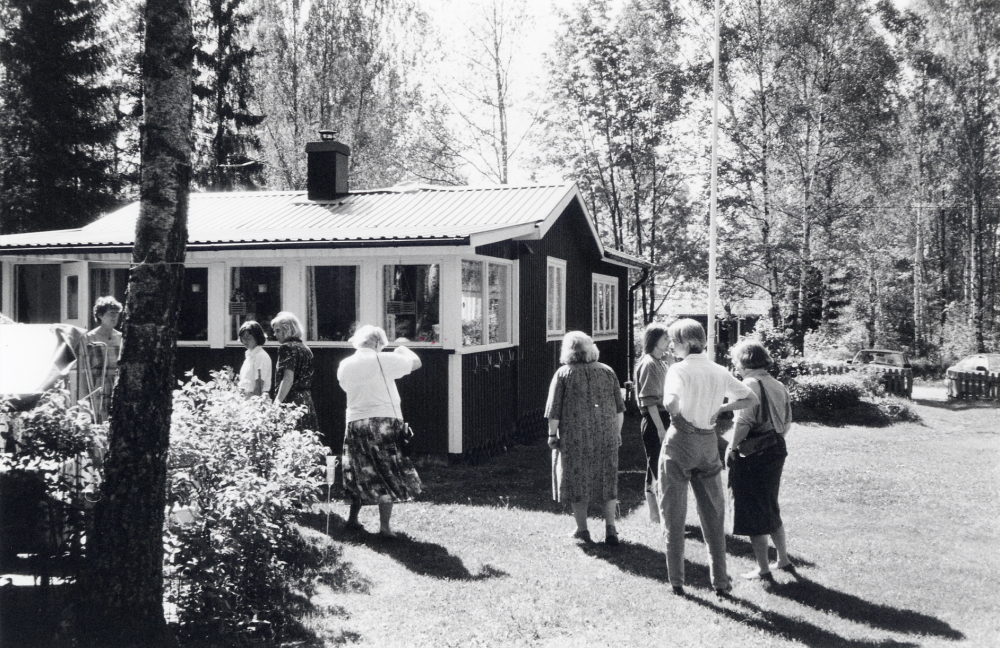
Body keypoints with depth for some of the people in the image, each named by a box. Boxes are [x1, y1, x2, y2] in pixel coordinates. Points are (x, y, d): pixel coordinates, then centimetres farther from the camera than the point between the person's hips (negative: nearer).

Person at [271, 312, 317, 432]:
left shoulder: (287, 348, -6)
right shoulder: (306, 349, 18)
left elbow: (288, 379, -16)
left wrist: (277, 401, -19)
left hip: (291, 402, -8)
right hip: (307, 402, 8)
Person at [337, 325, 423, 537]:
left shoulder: (345, 365, 4)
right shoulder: (385, 360, -8)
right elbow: (415, 363, 3)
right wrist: (402, 348, 22)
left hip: (355, 422, 4)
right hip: (386, 421, -4)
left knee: (363, 474, 19)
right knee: (387, 475, 3)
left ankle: (353, 519, 27)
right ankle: (384, 525, 1)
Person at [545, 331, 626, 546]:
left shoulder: (564, 373, -3)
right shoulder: (607, 372, 7)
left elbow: (554, 410, -6)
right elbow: (619, 408, 9)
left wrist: (552, 434, 2)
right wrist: (617, 432, 18)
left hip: (574, 437, -3)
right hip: (606, 436, 3)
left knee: (577, 481, 8)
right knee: (607, 480, 12)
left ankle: (582, 529, 12)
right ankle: (610, 528, 7)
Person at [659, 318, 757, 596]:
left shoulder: (679, 369, -13)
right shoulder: (720, 372, 5)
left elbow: (671, 401, -32)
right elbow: (751, 398, 14)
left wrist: (679, 418, -13)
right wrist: (719, 409, 9)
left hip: (681, 439, -5)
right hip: (709, 441, 5)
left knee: (674, 513, 7)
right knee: (713, 514, 13)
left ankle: (676, 580, 11)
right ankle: (720, 581, 15)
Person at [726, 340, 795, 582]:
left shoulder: (750, 384, -14)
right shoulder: (778, 386, 9)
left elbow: (743, 423, -21)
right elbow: (786, 423, 12)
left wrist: (732, 447, -11)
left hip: (753, 455, -8)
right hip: (776, 451, 8)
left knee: (752, 511, 2)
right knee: (770, 507, 22)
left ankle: (763, 569, 8)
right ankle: (784, 559, 30)